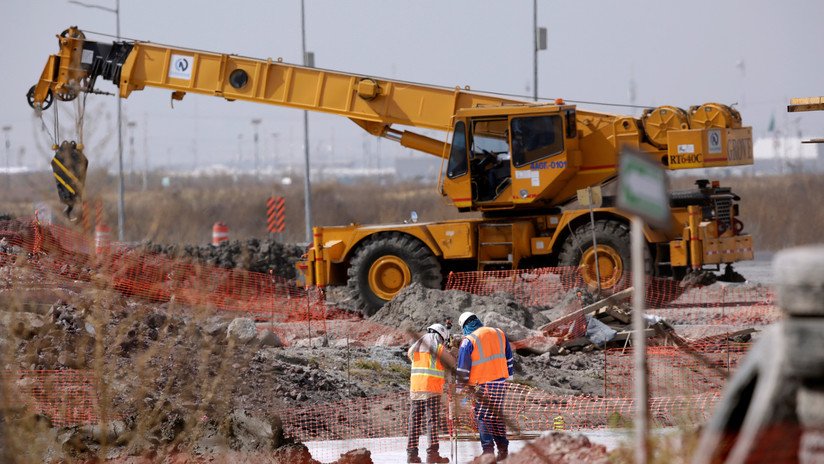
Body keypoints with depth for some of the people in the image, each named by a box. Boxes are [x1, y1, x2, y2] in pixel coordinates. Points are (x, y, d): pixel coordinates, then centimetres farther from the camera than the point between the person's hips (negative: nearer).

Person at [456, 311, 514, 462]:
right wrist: (508, 376, 25)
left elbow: (462, 369, -7)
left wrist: (462, 389, -1)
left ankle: (488, 448, -11)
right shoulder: (499, 334, 7)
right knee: (497, 415, 14)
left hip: (483, 385, -5)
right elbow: (508, 359, 16)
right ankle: (503, 449, 13)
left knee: (482, 417, 1)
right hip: (501, 382, 5)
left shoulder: (469, 341, -9)